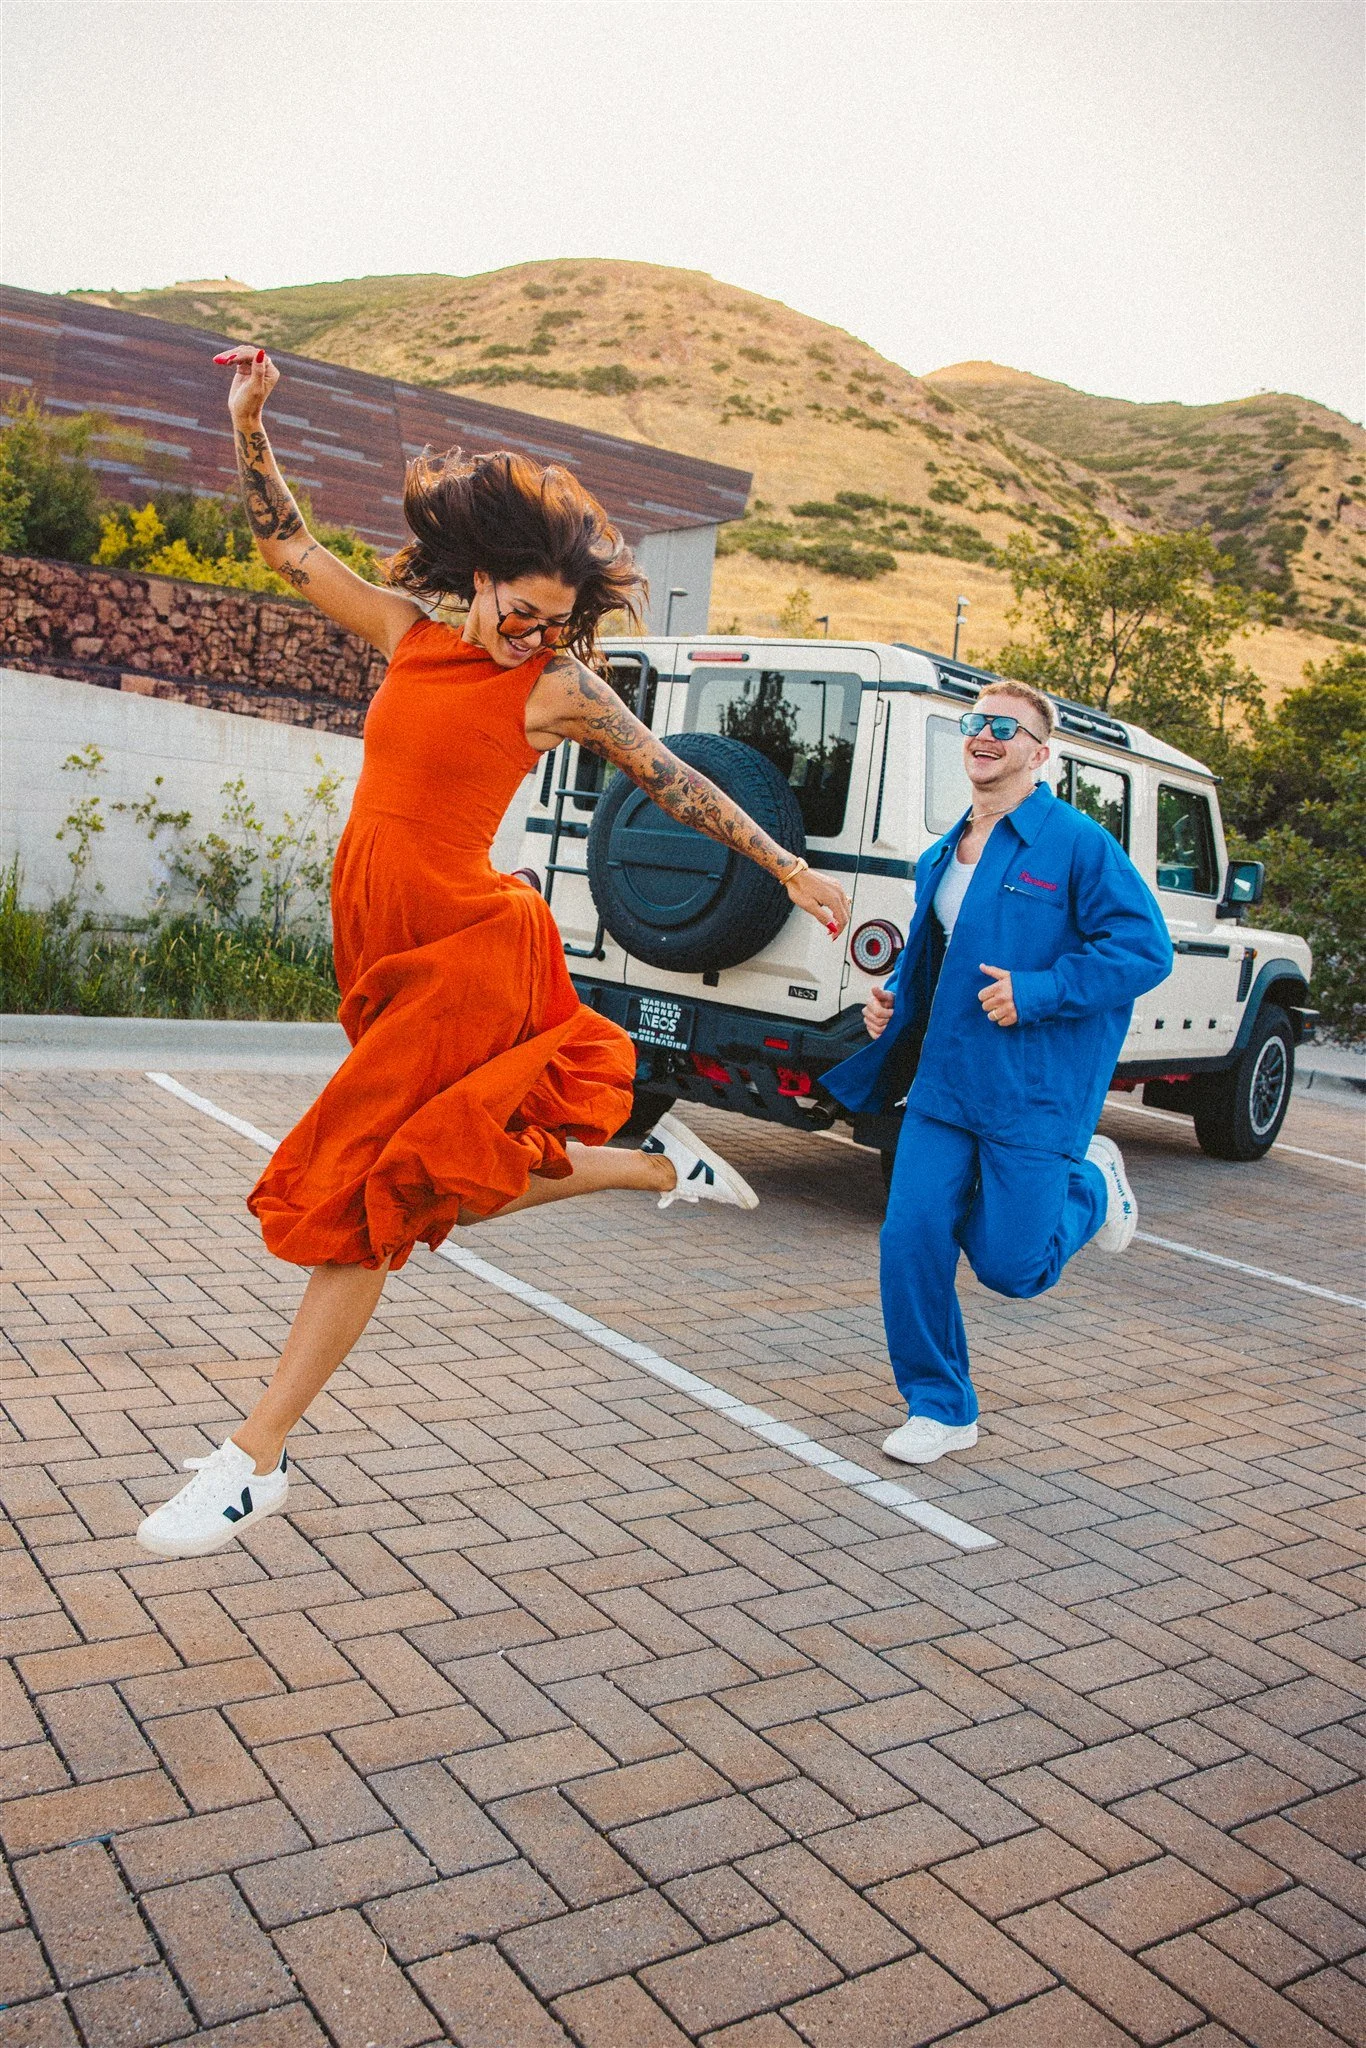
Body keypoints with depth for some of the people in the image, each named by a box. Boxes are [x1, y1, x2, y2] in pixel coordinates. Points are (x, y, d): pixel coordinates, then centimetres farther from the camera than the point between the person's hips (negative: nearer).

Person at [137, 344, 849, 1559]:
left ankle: (258, 1458, 4)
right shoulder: (409, 636, 11)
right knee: (431, 1182, 15)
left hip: (466, 948, -7)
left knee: (366, 1192, -5)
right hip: (387, 948, 7)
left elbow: (678, 783, 5)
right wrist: (248, 423, 11)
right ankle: (662, 1168, 33)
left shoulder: (558, 689, -2)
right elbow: (288, 547, 20)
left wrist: (793, 872, 8)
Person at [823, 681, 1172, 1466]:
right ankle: (940, 1408, 16)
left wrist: (1037, 992, -21)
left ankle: (1092, 1186, 32)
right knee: (912, 1240, -3)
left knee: (1009, 1264, -1)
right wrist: (893, 1000, 8)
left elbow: (1146, 949, -15)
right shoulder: (943, 856, 12)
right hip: (943, 1084, 6)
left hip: (1033, 1096, -5)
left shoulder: (1078, 844, -9)